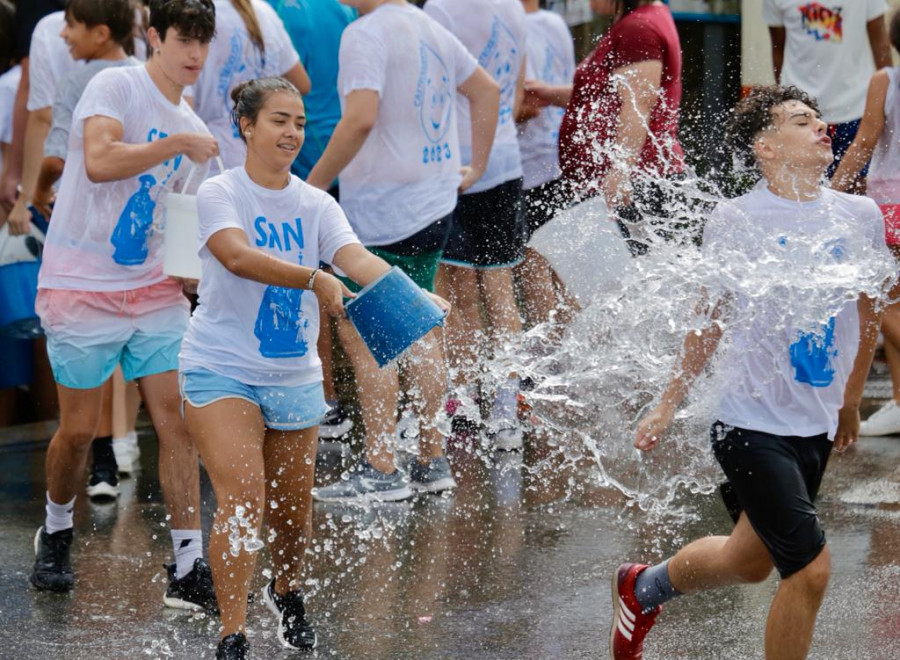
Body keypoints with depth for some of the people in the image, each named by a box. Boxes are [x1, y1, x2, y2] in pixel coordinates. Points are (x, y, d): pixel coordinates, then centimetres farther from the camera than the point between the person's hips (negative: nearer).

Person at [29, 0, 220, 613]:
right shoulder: (115, 85, -9)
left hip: (155, 292, 6)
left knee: (178, 420, -4)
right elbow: (99, 162, -26)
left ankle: (189, 570, -2)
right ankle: (56, 534, 30)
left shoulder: (192, 126, 12)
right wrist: (178, 143, -26)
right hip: (82, 288, -6)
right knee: (80, 429, 3)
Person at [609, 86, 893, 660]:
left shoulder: (861, 216, 0)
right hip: (753, 424, -5)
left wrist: (851, 403, 23)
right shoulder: (736, 220, -10)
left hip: (819, 426, 5)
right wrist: (669, 405, 9)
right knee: (811, 569, -14)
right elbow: (712, 320, 3)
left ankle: (643, 588, 47)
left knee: (749, 562, 19)